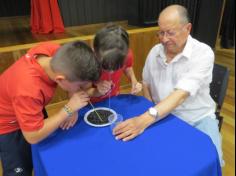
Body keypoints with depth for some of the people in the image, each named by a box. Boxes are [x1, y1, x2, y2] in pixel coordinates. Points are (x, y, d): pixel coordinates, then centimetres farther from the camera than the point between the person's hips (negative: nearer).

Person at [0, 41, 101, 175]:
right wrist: (69, 109, -31)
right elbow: (33, 137, -31)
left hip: (32, 110, 6)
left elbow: (75, 72, -8)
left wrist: (74, 108, -19)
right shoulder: (28, 90, -45)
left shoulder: (54, 52, -29)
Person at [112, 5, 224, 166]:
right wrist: (149, 116, -4)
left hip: (198, 118, -2)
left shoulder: (203, 53, -18)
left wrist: (146, 119, -42)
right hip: (163, 115, 3)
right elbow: (147, 84, 10)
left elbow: (182, 94, -30)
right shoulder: (155, 52, -2)